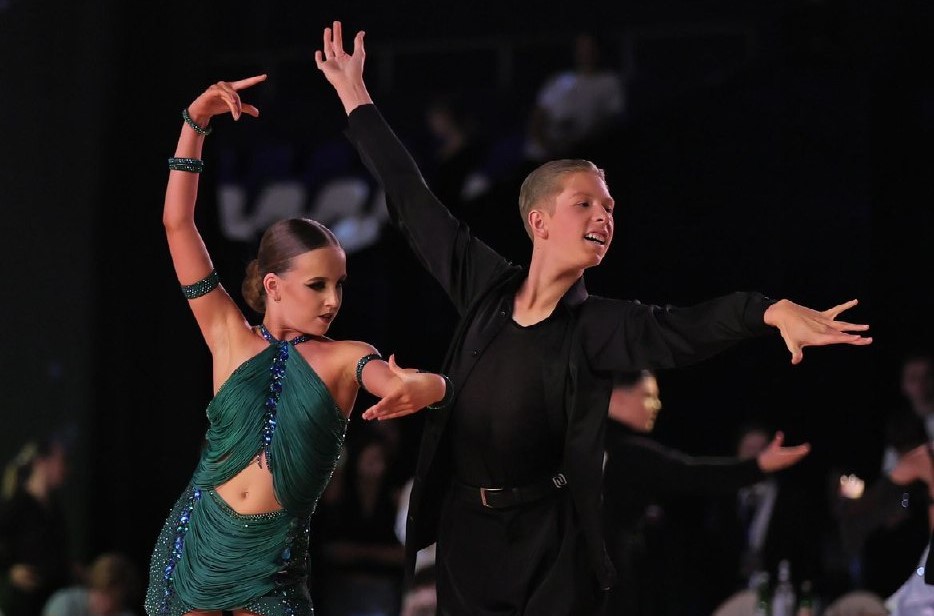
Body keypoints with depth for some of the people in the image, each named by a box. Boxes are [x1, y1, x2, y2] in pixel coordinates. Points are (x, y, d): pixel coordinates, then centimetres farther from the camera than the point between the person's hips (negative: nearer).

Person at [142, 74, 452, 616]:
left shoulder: (345, 359, -2)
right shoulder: (233, 340, 1)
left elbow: (432, 383, -20)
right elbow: (178, 224, -3)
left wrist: (418, 388, -45)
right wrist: (196, 123, -9)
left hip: (271, 563, -1)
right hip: (196, 539, 1)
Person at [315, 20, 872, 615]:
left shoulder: (596, 325, -6)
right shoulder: (485, 283, 2)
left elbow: (680, 328, -25)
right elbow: (413, 201, 8)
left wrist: (774, 311, -44)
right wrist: (356, 97, 12)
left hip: (550, 543, -2)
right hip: (463, 526, 3)